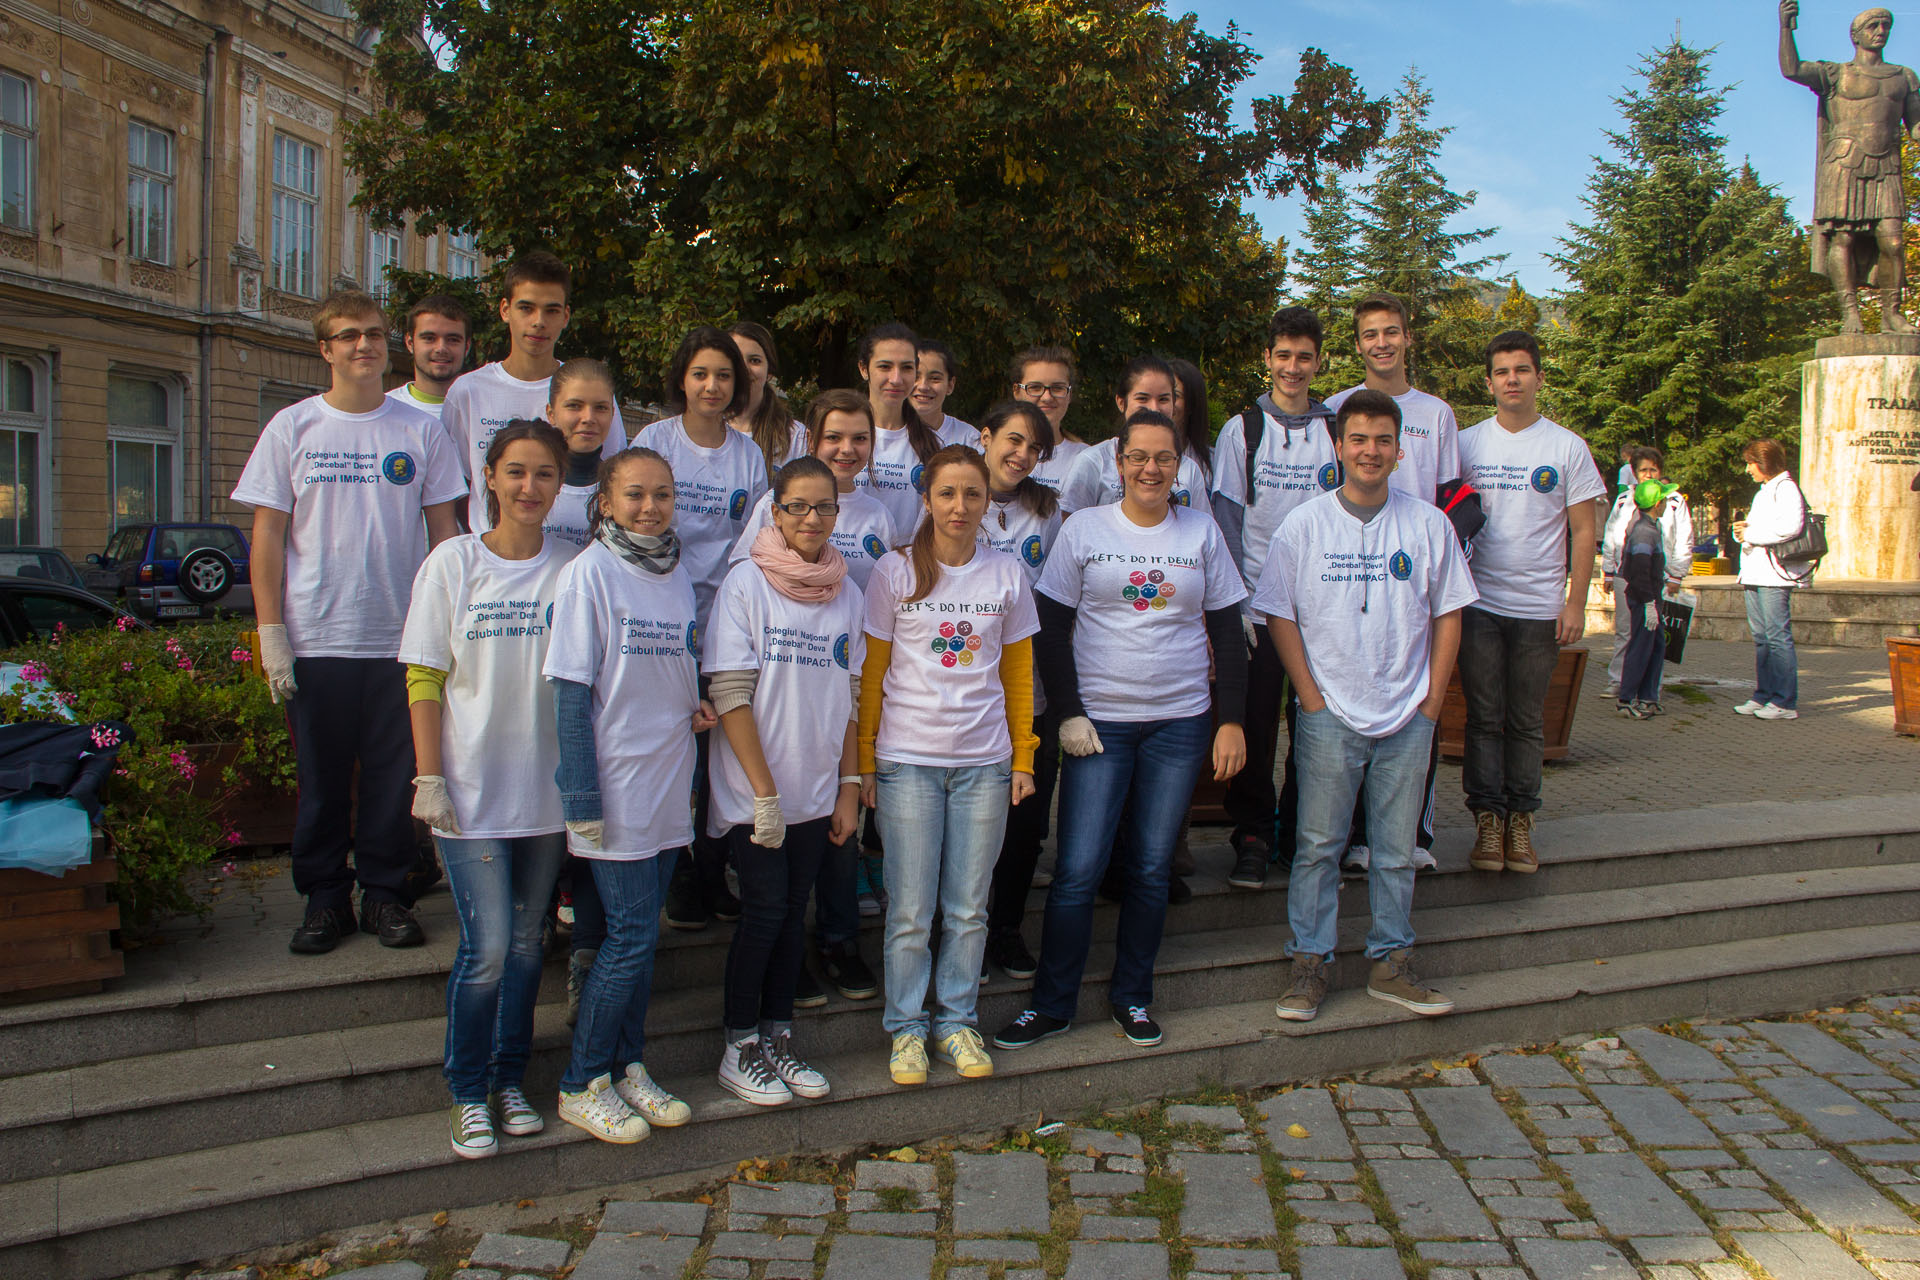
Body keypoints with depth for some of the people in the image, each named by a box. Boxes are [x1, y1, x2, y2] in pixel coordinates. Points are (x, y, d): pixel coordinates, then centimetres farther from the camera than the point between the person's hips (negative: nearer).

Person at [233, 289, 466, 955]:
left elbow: (443, 527, 7)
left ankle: (385, 893, 20)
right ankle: (324, 896, 22)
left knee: (392, 775, 6)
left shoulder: (420, 429, 5)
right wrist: (271, 633, -3)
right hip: (316, 639, 0)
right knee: (321, 777, 8)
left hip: (402, 637, 0)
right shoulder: (292, 427, 4)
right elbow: (268, 534, 3)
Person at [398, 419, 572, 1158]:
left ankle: (511, 1080, 27)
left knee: (526, 941, 11)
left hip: (547, 788, 2)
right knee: (487, 947, -5)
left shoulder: (572, 569, 2)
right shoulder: (454, 563, -2)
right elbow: (425, 678, -2)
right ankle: (469, 1093, 14)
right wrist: (429, 777, -7)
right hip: (472, 790, -2)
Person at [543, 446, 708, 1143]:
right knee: (632, 936, -4)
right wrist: (582, 795, -16)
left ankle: (627, 1067, 25)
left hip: (666, 783, 6)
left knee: (640, 933, 13)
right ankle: (582, 1085, 11)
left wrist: (696, 708, 1)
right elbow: (572, 689, -12)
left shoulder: (678, 574, 10)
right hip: (617, 786, -6)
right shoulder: (590, 572, -10)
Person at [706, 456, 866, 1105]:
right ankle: (740, 1048, 13)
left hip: (817, 789, 4)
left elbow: (850, 697, 10)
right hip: (752, 790, -4)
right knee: (764, 911, -2)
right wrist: (764, 791, -15)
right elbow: (730, 693, -12)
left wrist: (849, 787, 5)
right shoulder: (746, 583, -8)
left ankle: (777, 1038, 22)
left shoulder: (848, 594, 6)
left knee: (793, 913, 10)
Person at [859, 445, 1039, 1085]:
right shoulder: (895, 571, -2)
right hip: (908, 761, -2)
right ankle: (905, 1027, 20)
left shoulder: (1007, 574, 4)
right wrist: (864, 761, 0)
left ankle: (957, 1021, 25)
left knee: (968, 910, 9)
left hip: (984, 762, 2)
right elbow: (872, 672, 2)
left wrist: (1023, 758, 9)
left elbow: (1018, 673, 11)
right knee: (911, 912, 3)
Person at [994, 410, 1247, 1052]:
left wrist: (1230, 720, 2)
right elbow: (1051, 629, 0)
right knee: (1077, 869, -4)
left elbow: (1227, 632, 8)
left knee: (1152, 867, 8)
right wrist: (1068, 713, -7)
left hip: (1180, 722, 2)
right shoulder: (1084, 528, 0)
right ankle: (1052, 1003, 11)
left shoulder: (1202, 531, 5)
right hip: (1099, 722, -2)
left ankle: (1132, 995, 24)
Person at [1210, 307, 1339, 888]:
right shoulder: (1242, 430, 2)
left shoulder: (1337, 431, 8)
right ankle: (1253, 837, 13)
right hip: (1257, 605, -2)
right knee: (1253, 725, 0)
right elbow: (1225, 518, -1)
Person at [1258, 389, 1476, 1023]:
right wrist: (1311, 697, -6)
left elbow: (1447, 614, 7)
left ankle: (1390, 963, 21)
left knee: (1396, 850, 9)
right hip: (1329, 715, -2)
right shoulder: (1305, 524, -2)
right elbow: (1279, 614, 0)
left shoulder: (1429, 524, 3)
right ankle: (1310, 962, 14)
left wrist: (1431, 702, 1)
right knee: (1318, 845, 3)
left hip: (1408, 717, 2)